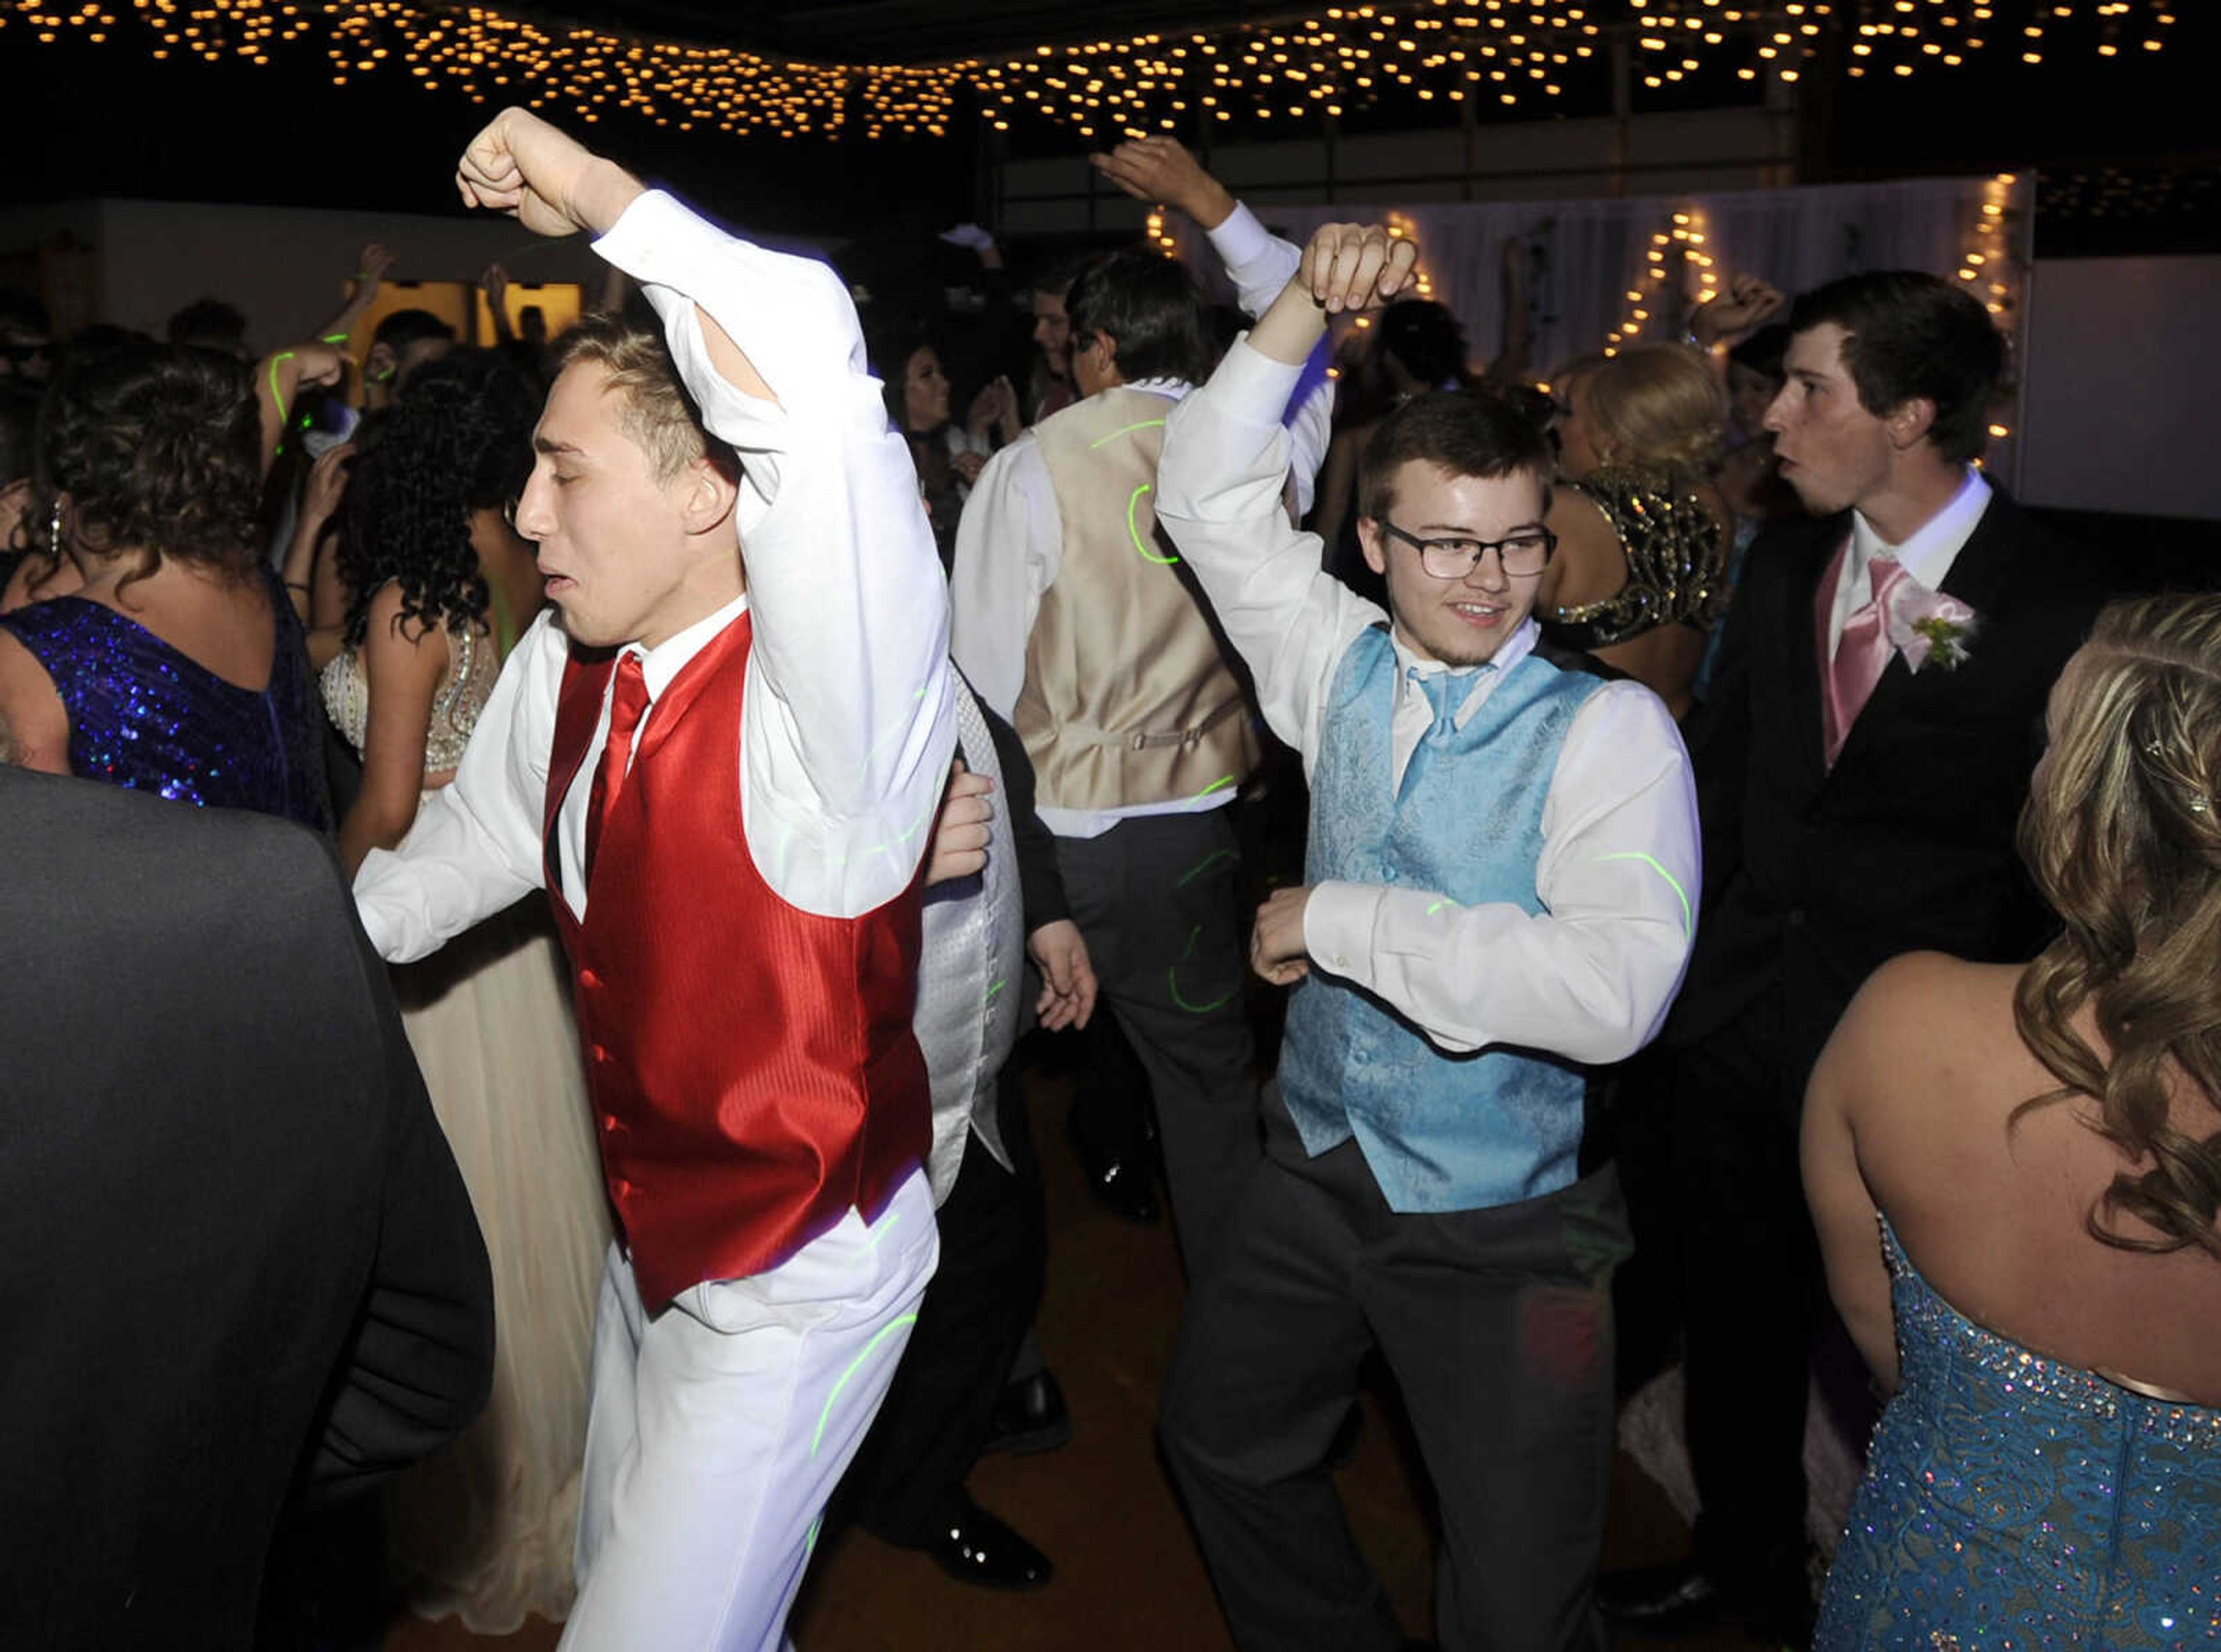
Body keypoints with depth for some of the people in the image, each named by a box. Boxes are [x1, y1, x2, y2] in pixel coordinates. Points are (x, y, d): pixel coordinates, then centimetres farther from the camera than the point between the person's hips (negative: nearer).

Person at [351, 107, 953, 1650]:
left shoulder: (823, 686, -28)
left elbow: (803, 357, -45)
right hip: (648, 1245, 8)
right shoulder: (563, 666, -4)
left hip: (799, 1278, -8)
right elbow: (472, 843, 15)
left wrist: (591, 188, -32)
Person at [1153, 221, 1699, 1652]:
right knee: (1220, 1439, 24)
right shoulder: (1346, 667, -2)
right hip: (1320, 1171, 6)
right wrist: (1310, 310, -12)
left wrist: (1340, 920, -24)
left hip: (1502, 1225, -5)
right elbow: (1213, 499, 0)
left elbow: (1616, 991, -31)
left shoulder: (1609, 730, -18)